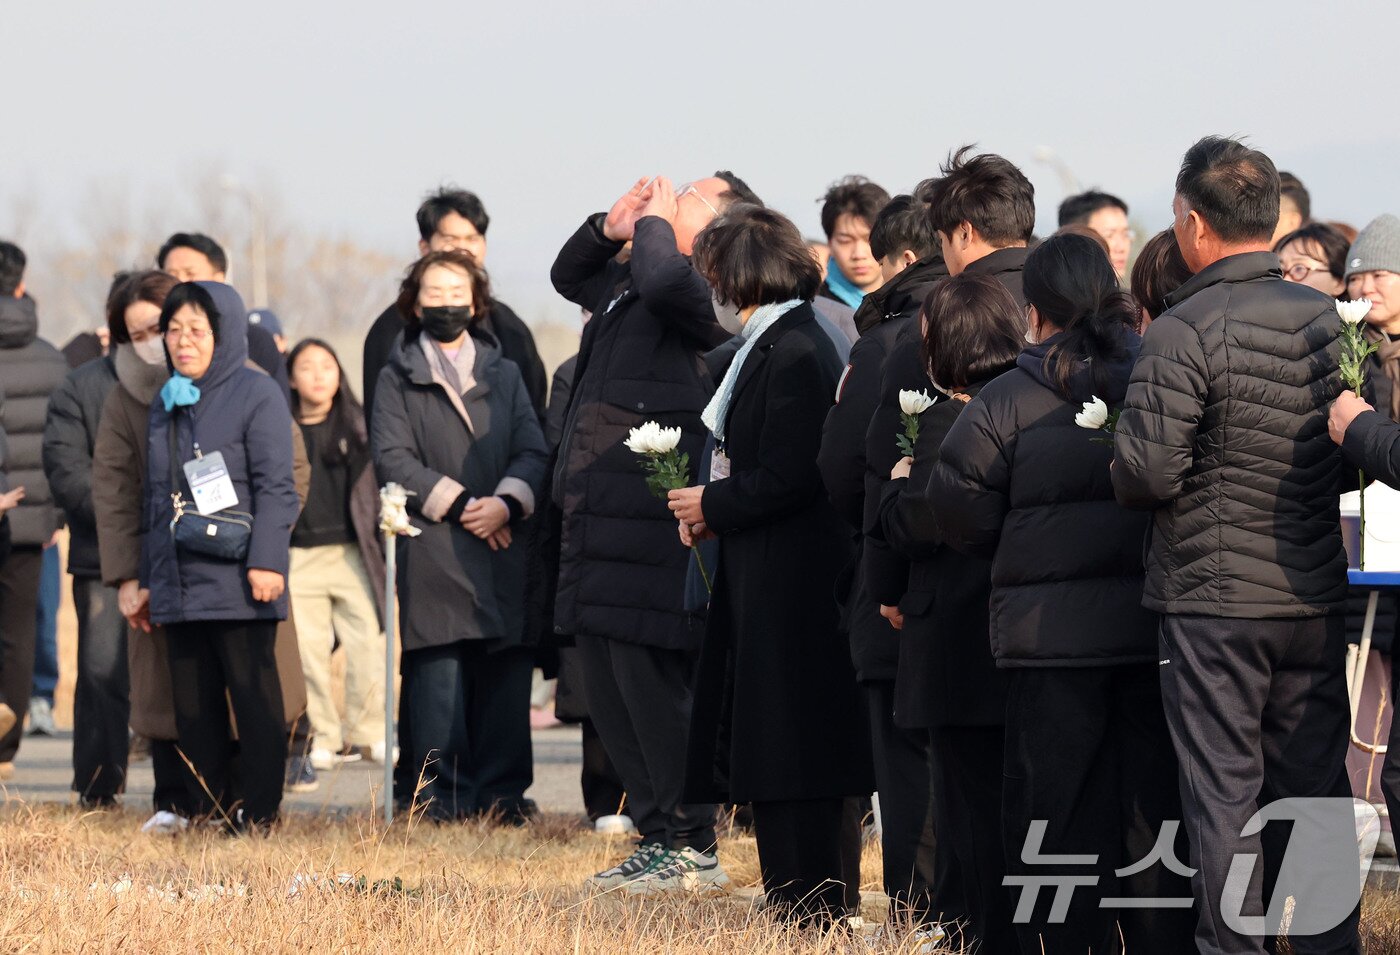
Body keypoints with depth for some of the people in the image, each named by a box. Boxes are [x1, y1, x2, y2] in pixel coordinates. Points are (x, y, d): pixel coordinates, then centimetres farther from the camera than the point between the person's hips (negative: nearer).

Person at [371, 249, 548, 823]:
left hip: (502, 545, 2)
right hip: (433, 553, -2)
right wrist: (457, 504, -11)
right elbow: (392, 457, -1)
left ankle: (502, 792, 2)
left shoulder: (504, 375, 20)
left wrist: (506, 502, -11)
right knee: (439, 674, -8)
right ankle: (447, 793, -5)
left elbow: (532, 452, 9)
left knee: (506, 678, -2)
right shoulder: (398, 379, 12)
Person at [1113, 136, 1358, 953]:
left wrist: (1119, 464, 3)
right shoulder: (1328, 321, 3)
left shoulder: (1182, 334, -15)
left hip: (1213, 603, -5)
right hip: (1316, 600, 5)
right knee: (1317, 791, 10)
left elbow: (1147, 473, -18)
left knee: (1225, 793, 1)